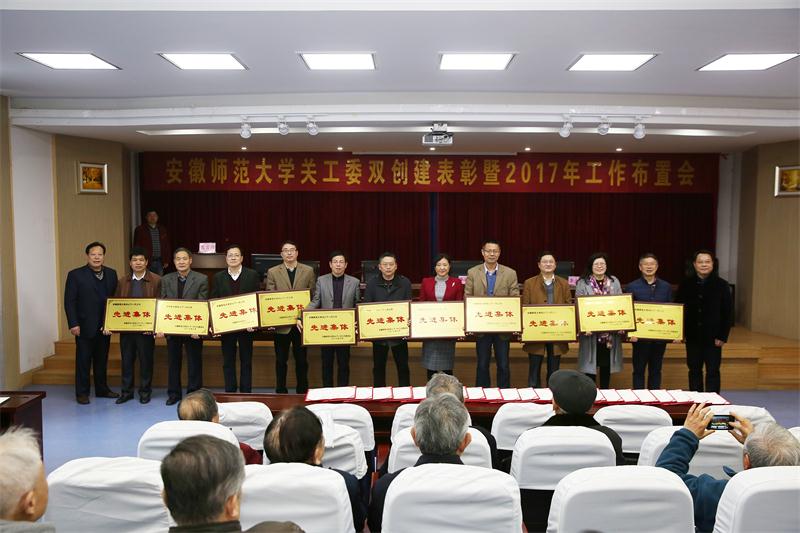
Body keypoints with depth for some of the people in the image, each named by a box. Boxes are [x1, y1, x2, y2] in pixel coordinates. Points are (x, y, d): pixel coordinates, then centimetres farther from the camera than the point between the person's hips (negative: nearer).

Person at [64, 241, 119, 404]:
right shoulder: (76, 275, -5)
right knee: (83, 360, 4)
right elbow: (69, 302, -7)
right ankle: (82, 393, 13)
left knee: (102, 359, 13)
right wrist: (73, 324, -13)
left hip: (105, 326, 4)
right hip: (85, 326, -4)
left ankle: (102, 389, 24)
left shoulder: (111, 274, 7)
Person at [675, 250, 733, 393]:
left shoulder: (722, 285, -2)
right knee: (694, 371, 10)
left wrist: (722, 336, -8)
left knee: (713, 372, 2)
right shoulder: (685, 285, 3)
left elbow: (728, 313, -2)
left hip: (713, 338, -2)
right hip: (692, 336, 2)